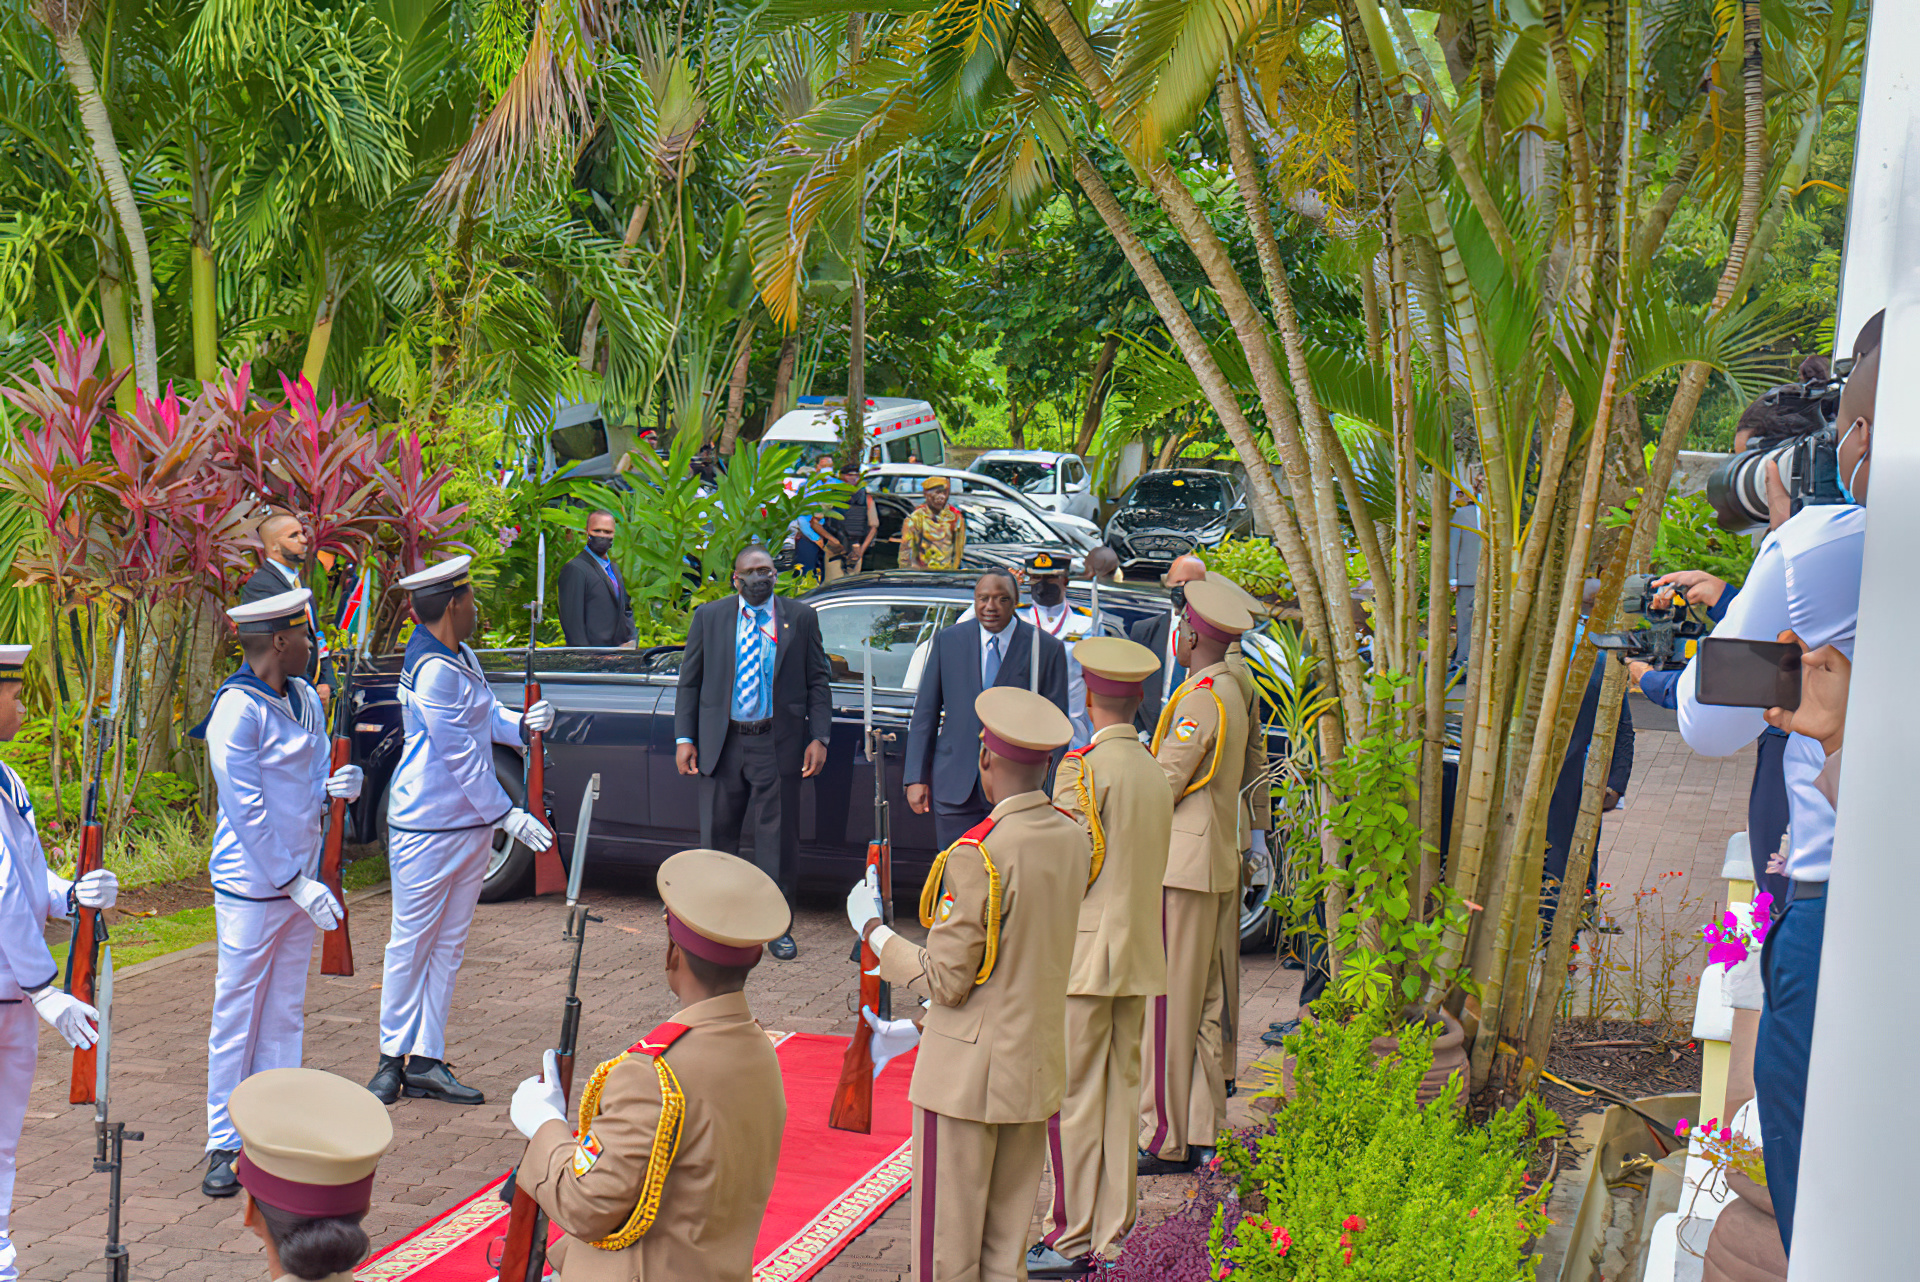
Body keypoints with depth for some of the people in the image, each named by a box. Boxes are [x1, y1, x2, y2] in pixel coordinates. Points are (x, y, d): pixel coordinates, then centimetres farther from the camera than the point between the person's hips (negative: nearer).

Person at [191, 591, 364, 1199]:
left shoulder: (305, 698, 9)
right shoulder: (237, 710, -15)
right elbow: (246, 811, -16)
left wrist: (339, 784, -5)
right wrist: (296, 884, -16)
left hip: (300, 881, 7)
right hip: (251, 887, -7)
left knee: (286, 1014, 11)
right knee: (237, 1016, 0)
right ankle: (224, 1145, 8)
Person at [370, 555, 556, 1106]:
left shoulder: (462, 657, 10)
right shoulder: (433, 670, -19)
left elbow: (486, 716, 17)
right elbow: (460, 754, -19)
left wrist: (523, 722, -4)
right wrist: (508, 815, -16)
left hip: (472, 824, 9)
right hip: (427, 827, -9)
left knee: (448, 944, 10)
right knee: (411, 942, 2)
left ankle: (426, 1062, 15)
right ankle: (393, 1056, 13)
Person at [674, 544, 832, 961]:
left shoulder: (801, 618, 4)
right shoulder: (708, 617, 6)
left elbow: (819, 681, 5)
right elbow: (689, 682, 8)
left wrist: (819, 738, -5)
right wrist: (684, 739, 0)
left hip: (778, 744, -1)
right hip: (722, 745, 1)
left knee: (779, 840, 3)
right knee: (717, 836, 8)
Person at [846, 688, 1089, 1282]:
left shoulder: (978, 855, -21)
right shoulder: (1074, 841, 3)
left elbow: (948, 981, -16)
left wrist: (872, 929, -1)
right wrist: (920, 1027, 19)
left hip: (968, 1077, -7)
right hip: (1037, 1073, 7)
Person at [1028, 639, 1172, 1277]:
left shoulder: (1084, 769, -13)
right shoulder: (1155, 771, 10)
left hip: (1084, 955, -7)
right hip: (1138, 957, 7)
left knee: (1074, 1097, -1)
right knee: (1120, 1092, 11)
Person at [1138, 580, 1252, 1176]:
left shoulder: (1199, 700, -15)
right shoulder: (1232, 693, 15)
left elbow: (1164, 784, -17)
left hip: (1182, 865, -10)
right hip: (1219, 863, 10)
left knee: (1165, 1001, -6)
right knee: (1206, 1002, 11)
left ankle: (1164, 1140, -3)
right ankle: (1203, 1132, 16)